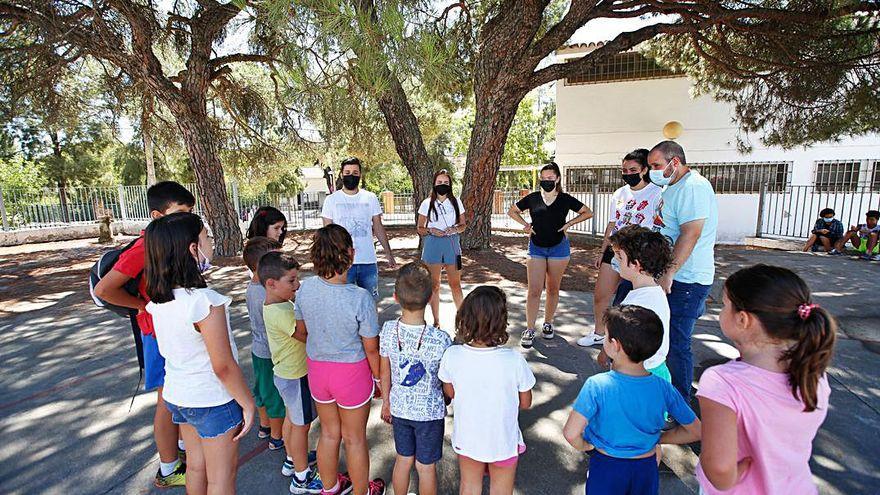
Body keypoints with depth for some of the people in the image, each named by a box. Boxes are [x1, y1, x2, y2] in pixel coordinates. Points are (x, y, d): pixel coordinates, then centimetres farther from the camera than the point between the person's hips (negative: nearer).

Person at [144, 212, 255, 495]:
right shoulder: (205, 302, -29)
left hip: (177, 395, 7)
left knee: (196, 466, 26)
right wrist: (248, 403, -11)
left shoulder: (157, 300, -5)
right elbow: (223, 367, -24)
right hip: (213, 400, -7)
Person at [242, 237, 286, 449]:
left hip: (258, 349, 9)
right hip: (272, 354, -9)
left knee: (263, 389, 26)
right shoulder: (267, 295, -31)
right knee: (277, 395, 10)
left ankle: (264, 426, 47)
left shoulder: (251, 287, -3)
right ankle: (277, 438, 28)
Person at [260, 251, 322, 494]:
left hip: (286, 372, 10)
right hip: (295, 376, -10)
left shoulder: (278, 304, 1)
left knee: (292, 417, 25)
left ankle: (292, 460, 45)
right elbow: (307, 336, -29)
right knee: (301, 424, 6)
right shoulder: (281, 313, -30)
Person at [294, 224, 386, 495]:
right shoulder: (360, 298, -28)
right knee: (354, 438, 18)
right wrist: (379, 378, 0)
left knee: (329, 432, 26)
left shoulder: (305, 288, -14)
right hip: (352, 372, -4)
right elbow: (372, 349, -17)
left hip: (317, 368, 5)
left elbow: (301, 331, 2)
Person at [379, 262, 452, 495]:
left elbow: (385, 373, -3)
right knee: (426, 467, 18)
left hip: (399, 408, 3)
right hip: (430, 412, -3)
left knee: (403, 460, 25)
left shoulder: (388, 330, -17)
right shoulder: (440, 340, -27)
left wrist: (386, 402, 13)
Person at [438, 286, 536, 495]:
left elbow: (450, 393, -5)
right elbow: (525, 403, -13)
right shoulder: (514, 360, -29)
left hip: (466, 439, 2)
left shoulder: (452, 355, -24)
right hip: (503, 442, -1)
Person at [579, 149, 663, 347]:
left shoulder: (657, 194, -9)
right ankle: (599, 333, 30)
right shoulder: (619, 194, 10)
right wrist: (602, 251, 15)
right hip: (614, 251, 6)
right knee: (600, 295, 10)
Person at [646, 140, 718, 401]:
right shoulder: (672, 186, 15)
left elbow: (690, 234, -26)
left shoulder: (693, 187, -17)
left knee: (676, 343, -1)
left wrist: (668, 274, -28)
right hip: (670, 276, 10)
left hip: (685, 280, -10)